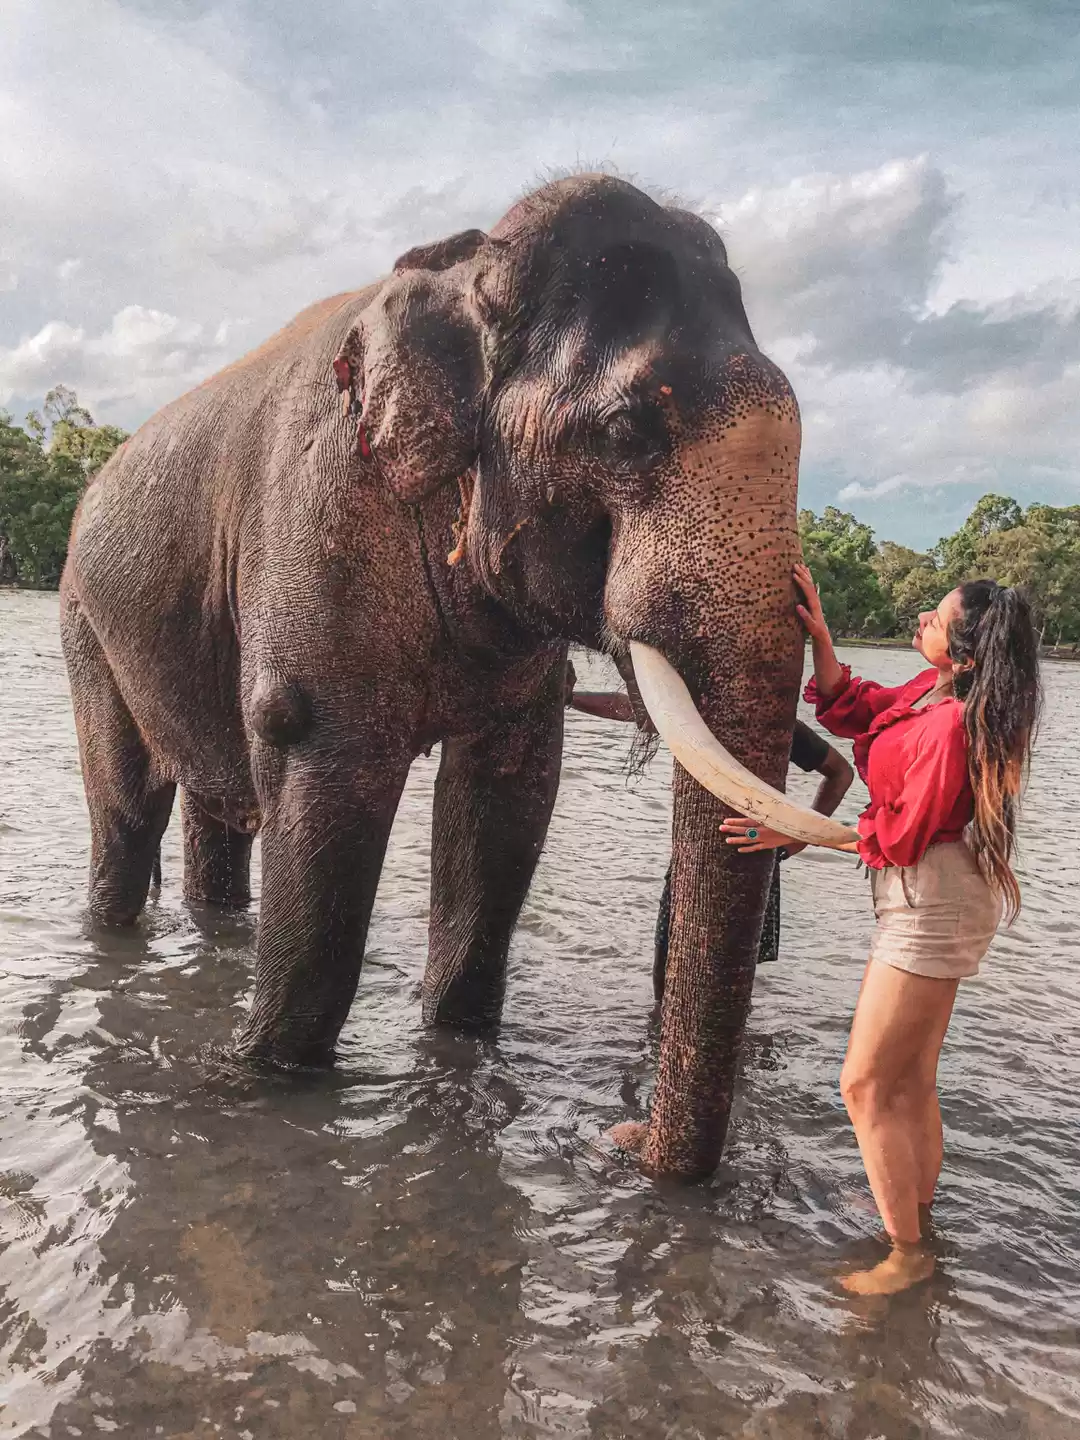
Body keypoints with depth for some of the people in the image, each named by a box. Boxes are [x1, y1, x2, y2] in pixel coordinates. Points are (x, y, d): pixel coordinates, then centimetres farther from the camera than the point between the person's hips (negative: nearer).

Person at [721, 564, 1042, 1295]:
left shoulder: (951, 724, -26)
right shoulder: (933, 689, 1)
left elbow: (897, 837, -19)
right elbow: (850, 708, 12)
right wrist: (819, 633, 0)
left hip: (932, 907, -9)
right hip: (928, 905, 9)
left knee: (865, 1084, -1)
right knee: (911, 1080, 21)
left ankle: (908, 1253, 15)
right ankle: (918, 1214, 39)